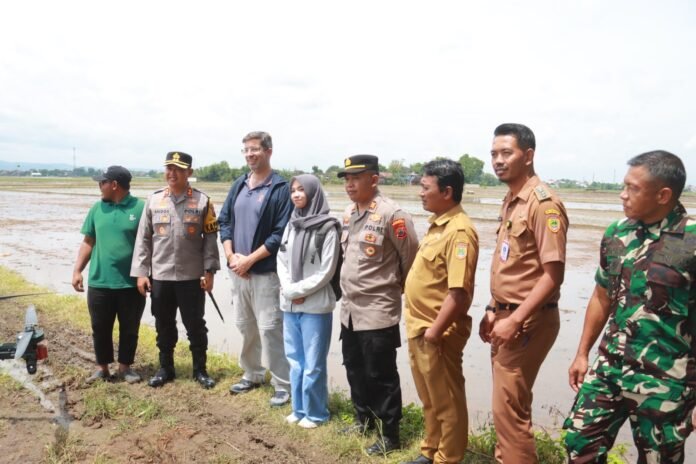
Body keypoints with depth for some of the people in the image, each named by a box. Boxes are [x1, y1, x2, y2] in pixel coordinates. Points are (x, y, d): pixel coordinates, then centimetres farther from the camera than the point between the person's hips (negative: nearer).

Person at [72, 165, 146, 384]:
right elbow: (88, 242, 12)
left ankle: (125, 366, 27)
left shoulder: (140, 208, -7)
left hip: (131, 283, -3)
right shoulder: (97, 208, 6)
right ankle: (103, 367, 28)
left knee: (129, 329, 10)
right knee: (100, 328, 11)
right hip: (99, 282, 3)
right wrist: (77, 270, 6)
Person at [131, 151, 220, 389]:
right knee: (164, 326, 15)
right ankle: (165, 368, 31)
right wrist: (141, 272, 0)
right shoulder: (153, 200, 4)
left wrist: (209, 271, -7)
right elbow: (143, 239, 5)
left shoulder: (202, 201, -2)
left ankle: (200, 369, 23)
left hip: (192, 277, -2)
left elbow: (210, 238, -2)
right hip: (160, 276, 3)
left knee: (195, 325, 7)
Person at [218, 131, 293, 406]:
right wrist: (231, 255, -4)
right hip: (237, 270, 7)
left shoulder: (281, 188, -10)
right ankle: (252, 374, 33)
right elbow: (224, 221, 11)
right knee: (245, 326, 16)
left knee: (269, 329, -3)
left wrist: (250, 259, -15)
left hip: (265, 272, -6)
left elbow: (280, 234, -15)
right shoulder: (239, 185, 11)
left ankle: (283, 384, 10)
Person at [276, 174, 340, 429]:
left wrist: (297, 291, -10)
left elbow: (326, 271, -12)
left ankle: (315, 413, 18)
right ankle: (299, 408, 29)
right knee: (295, 360, 15)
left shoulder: (327, 228, -9)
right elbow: (281, 261, 8)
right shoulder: (291, 225, 10)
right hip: (289, 305, 6)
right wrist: (288, 291, -6)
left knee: (313, 364, 2)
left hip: (315, 306, -6)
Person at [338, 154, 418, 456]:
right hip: (350, 309, 8)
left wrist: (397, 287, 1)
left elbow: (411, 258, -12)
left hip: (378, 311, -8)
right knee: (355, 370, 19)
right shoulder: (348, 213, 8)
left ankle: (390, 434, 20)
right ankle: (364, 419, 38)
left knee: (380, 376, 3)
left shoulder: (391, 214, -17)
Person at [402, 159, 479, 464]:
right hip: (419, 328, 9)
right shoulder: (437, 223, 10)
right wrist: (420, 326, 17)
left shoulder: (459, 231, -21)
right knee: (429, 399, 23)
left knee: (447, 402, 9)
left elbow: (459, 293, -26)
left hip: (437, 333, -9)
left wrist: (434, 332, -20)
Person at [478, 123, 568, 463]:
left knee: (508, 408, -1)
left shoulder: (543, 203, -16)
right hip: (506, 318, 9)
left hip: (528, 322, -8)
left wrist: (515, 320, -21)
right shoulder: (510, 201, 11)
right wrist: (493, 311, 14)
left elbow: (553, 274, -20)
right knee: (506, 403, 18)